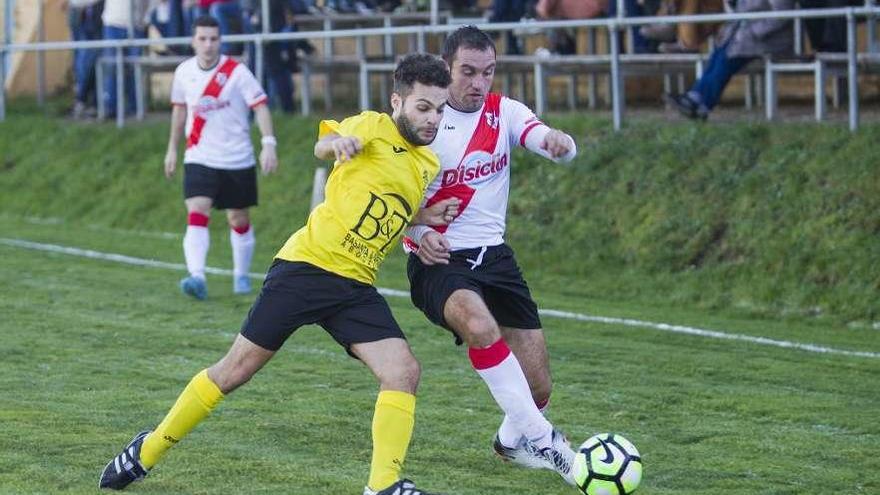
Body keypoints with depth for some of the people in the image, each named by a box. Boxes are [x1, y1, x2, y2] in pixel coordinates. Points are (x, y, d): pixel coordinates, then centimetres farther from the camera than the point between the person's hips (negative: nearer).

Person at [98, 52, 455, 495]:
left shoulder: (429, 166, 15)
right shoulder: (375, 127, -3)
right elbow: (321, 146, -18)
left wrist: (422, 219, 10)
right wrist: (338, 141, -41)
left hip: (355, 287, 6)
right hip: (307, 264, -6)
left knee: (404, 374, -14)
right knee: (235, 371, 1)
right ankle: (148, 450, 17)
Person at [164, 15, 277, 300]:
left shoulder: (236, 72, -12)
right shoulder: (184, 72, 1)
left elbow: (260, 106, -13)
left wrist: (268, 144, -25)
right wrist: (173, 148, 21)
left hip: (237, 159, -1)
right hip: (199, 158, 1)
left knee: (238, 219, 10)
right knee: (196, 214, -18)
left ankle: (242, 275, 31)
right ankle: (197, 278, -30)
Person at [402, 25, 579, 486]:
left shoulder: (504, 112, 2)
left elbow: (562, 149, -14)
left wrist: (558, 141, -39)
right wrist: (420, 233, -23)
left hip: (493, 255, 4)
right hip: (437, 260, -4)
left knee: (538, 387, 2)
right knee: (480, 326, -38)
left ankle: (513, 440, 36)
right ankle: (538, 435, -30)